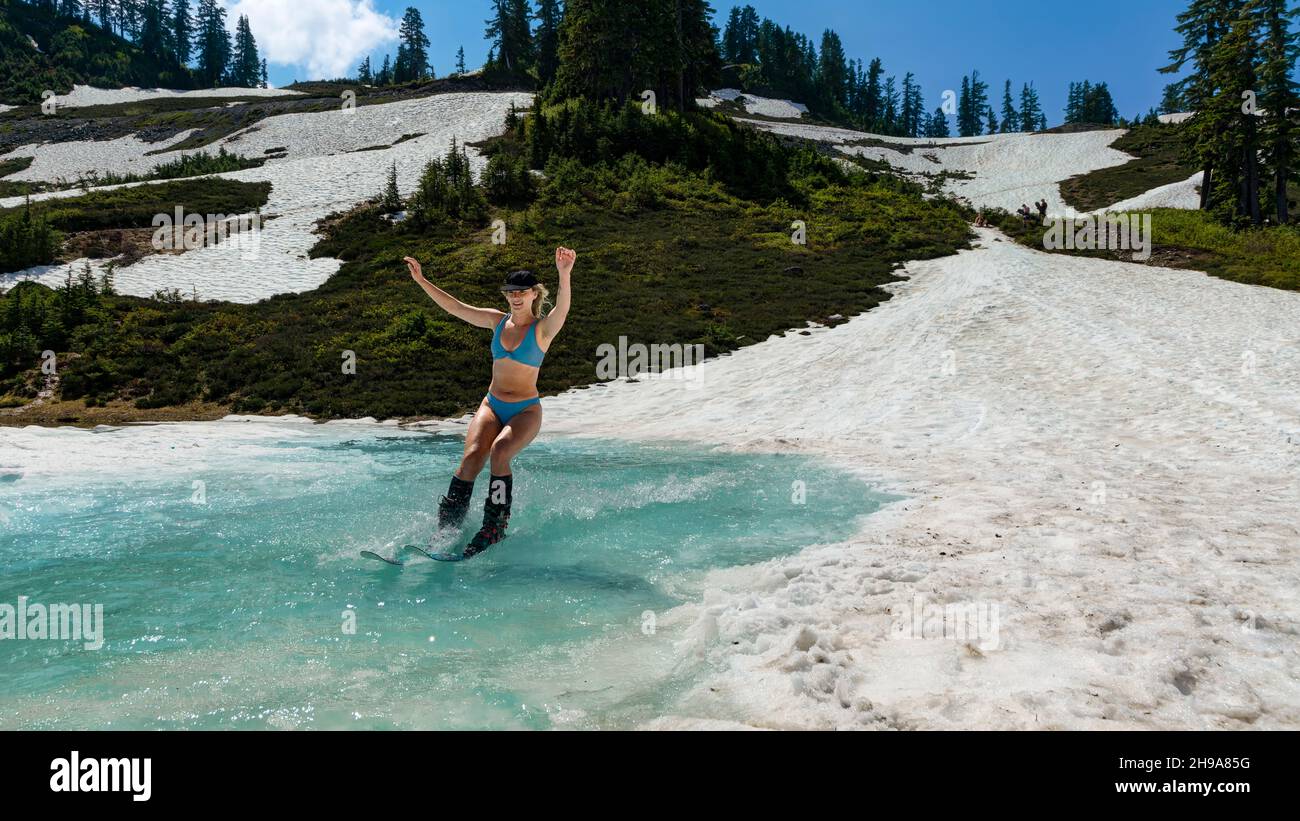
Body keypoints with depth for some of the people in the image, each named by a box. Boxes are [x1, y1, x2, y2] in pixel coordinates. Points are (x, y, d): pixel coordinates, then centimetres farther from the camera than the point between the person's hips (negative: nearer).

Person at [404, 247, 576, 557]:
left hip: (526, 410, -4)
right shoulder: (498, 320, 7)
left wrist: (564, 276, -48)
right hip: (492, 405, 4)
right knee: (472, 455, -21)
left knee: (499, 452, -31)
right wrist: (422, 281, 6)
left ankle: (495, 528, -23)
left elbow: (562, 307, -29)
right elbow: (454, 307, 11)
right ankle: (447, 526, -14)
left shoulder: (543, 328, -8)